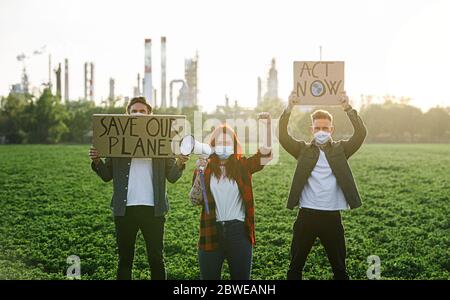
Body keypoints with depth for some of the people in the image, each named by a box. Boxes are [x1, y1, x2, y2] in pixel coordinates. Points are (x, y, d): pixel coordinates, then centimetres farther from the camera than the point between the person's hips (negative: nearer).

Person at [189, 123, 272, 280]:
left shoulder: (242, 165, 3)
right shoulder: (205, 168, 4)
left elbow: (266, 155, -14)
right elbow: (195, 200, -4)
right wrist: (199, 173, -16)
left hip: (238, 231, 0)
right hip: (211, 232, 0)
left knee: (241, 276, 8)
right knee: (208, 276, 8)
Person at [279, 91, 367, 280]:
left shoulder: (340, 149, 6)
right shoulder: (303, 149, 5)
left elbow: (361, 133, -8)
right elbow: (283, 136, -9)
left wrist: (348, 108, -19)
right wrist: (289, 109, -21)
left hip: (332, 216, 0)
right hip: (306, 215, 0)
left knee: (339, 267, 9)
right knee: (295, 266, 7)